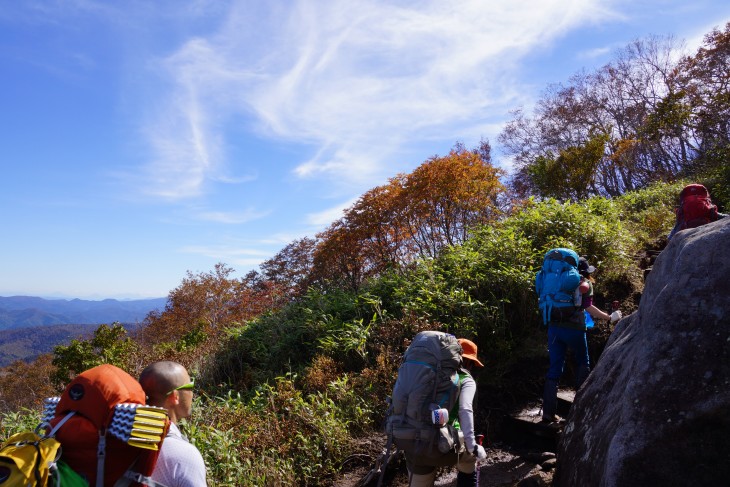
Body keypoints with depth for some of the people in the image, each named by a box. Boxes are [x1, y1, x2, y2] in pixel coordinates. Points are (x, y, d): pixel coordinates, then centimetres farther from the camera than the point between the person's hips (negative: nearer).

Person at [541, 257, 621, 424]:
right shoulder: (585, 283, 3)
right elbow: (588, 307, -6)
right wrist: (610, 318, 2)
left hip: (554, 327, 4)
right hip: (574, 328, -4)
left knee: (555, 368, 5)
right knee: (582, 364, 19)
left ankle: (548, 412, 0)